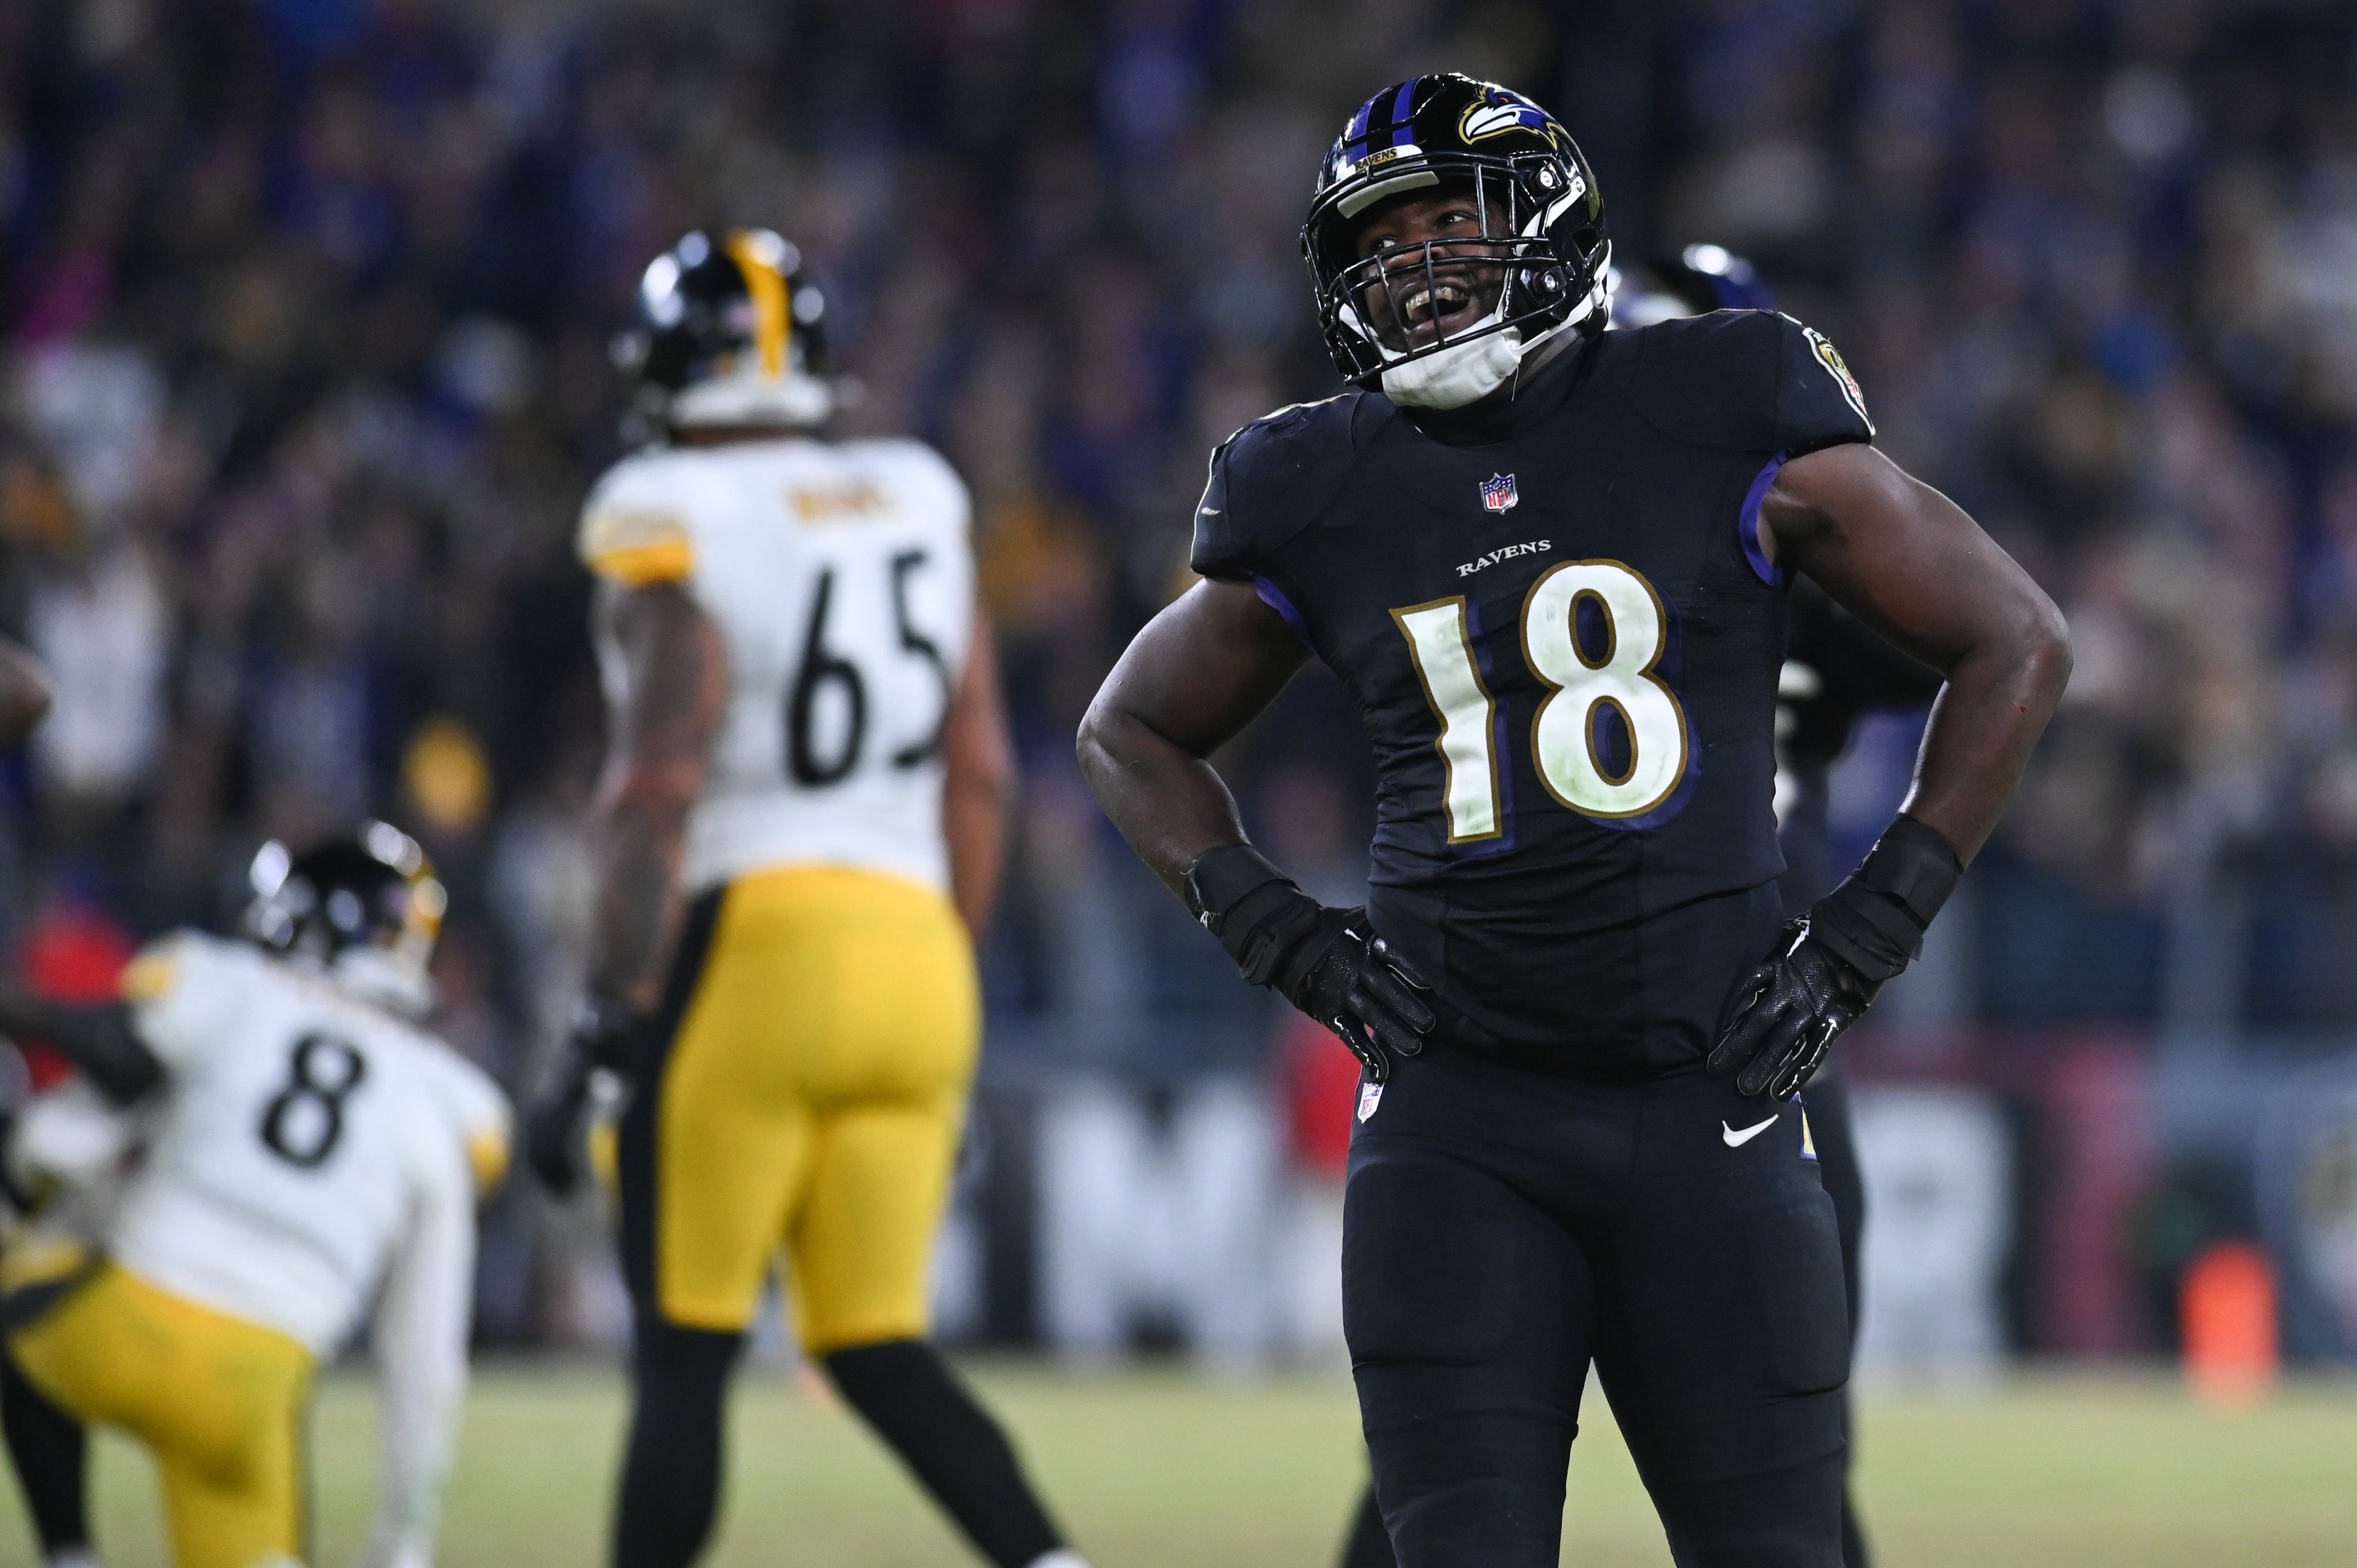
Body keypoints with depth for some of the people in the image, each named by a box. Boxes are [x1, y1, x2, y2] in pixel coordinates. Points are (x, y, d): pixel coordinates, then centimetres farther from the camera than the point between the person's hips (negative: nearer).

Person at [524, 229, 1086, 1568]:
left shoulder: (678, 525, -7)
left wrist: (610, 1029, -12)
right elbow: (980, 773, 13)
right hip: (918, 945, 6)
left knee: (684, 1353, 1)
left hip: (750, 952, -6)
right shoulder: (922, 507, 12)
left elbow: (660, 788, -14)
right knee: (881, 1349, 10)